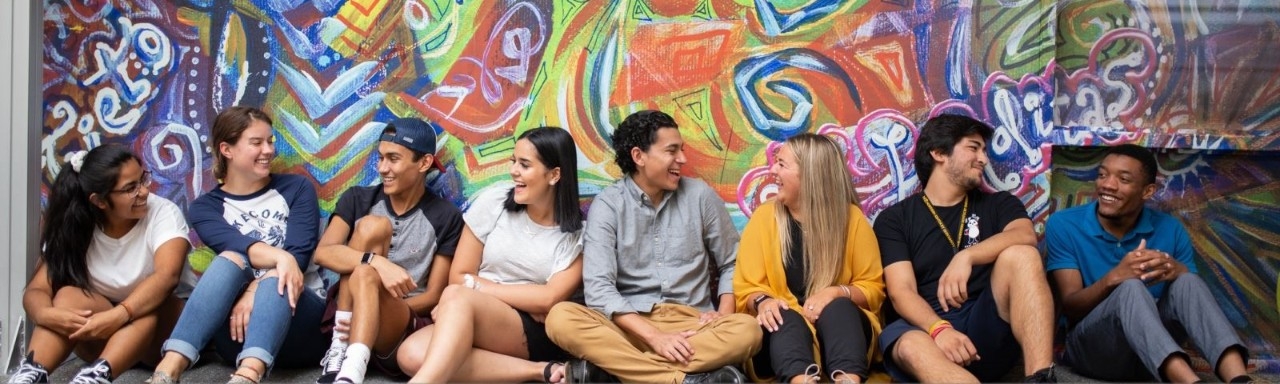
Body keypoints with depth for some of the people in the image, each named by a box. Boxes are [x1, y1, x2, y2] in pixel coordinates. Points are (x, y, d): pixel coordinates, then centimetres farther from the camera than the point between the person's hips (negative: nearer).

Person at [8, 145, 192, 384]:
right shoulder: (75, 229, -5)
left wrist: (118, 315, -46)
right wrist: (44, 313, -37)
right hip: (102, 341, 3)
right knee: (69, 296, -24)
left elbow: (167, 275, -32)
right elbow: (37, 289, -13)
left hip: (163, 330, -3)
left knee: (151, 303, -34)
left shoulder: (163, 213, -15)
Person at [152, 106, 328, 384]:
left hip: (295, 315, 0)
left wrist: (255, 290, -25)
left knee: (274, 282, -33)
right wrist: (280, 257, -34)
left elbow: (299, 252, -7)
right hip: (239, 333, 0)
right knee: (230, 260, -29)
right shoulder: (206, 206, 9)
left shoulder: (296, 188, 9)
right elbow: (233, 245, -13)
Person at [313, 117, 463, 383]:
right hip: (346, 316, 2)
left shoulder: (446, 217, 3)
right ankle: (339, 350, -25)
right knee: (372, 225, -20)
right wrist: (377, 261, -29)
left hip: (407, 328, -2)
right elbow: (323, 253, -10)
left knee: (365, 276, -33)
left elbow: (434, 296, 0)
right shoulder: (358, 199, 7)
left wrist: (387, 309, -18)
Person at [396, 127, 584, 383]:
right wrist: (528, 300, -6)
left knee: (456, 297, -32)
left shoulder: (577, 234, -1)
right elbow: (458, 276, 3)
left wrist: (476, 285, -10)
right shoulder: (493, 202, 3)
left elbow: (549, 299, -11)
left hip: (536, 334, -4)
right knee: (413, 354, -30)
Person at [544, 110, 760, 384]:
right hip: (629, 325, -2)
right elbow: (599, 287, -12)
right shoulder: (607, 205, -1)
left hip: (692, 324, 2)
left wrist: (723, 313, -6)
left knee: (747, 329, -30)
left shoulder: (700, 195, 6)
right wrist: (654, 336, -23)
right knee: (561, 317, -29)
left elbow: (731, 264, 14)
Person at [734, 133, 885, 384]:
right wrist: (763, 301, -19)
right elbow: (745, 288, 4)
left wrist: (838, 292, -16)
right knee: (787, 319, -33)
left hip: (842, 321, 0)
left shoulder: (852, 218, 2)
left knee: (838, 308, -32)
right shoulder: (764, 217, 4)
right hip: (785, 326, 0)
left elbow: (873, 287, 5)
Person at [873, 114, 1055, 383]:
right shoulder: (894, 219, 10)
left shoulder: (998, 204, 18)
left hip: (987, 327, 2)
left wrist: (966, 256, -25)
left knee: (1019, 255, -24)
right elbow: (901, 292, -4)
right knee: (911, 347, -37)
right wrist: (939, 328, -25)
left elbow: (1025, 236, -7)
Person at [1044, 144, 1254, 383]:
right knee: (1131, 288, -32)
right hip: (1091, 347, -3)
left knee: (1187, 282, -24)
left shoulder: (1170, 229, 4)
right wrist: (1113, 278, -30)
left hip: (1153, 351, 3)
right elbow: (1070, 307, -10)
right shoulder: (1063, 226, -5)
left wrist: (1177, 271, -22)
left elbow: (1193, 299, 1)